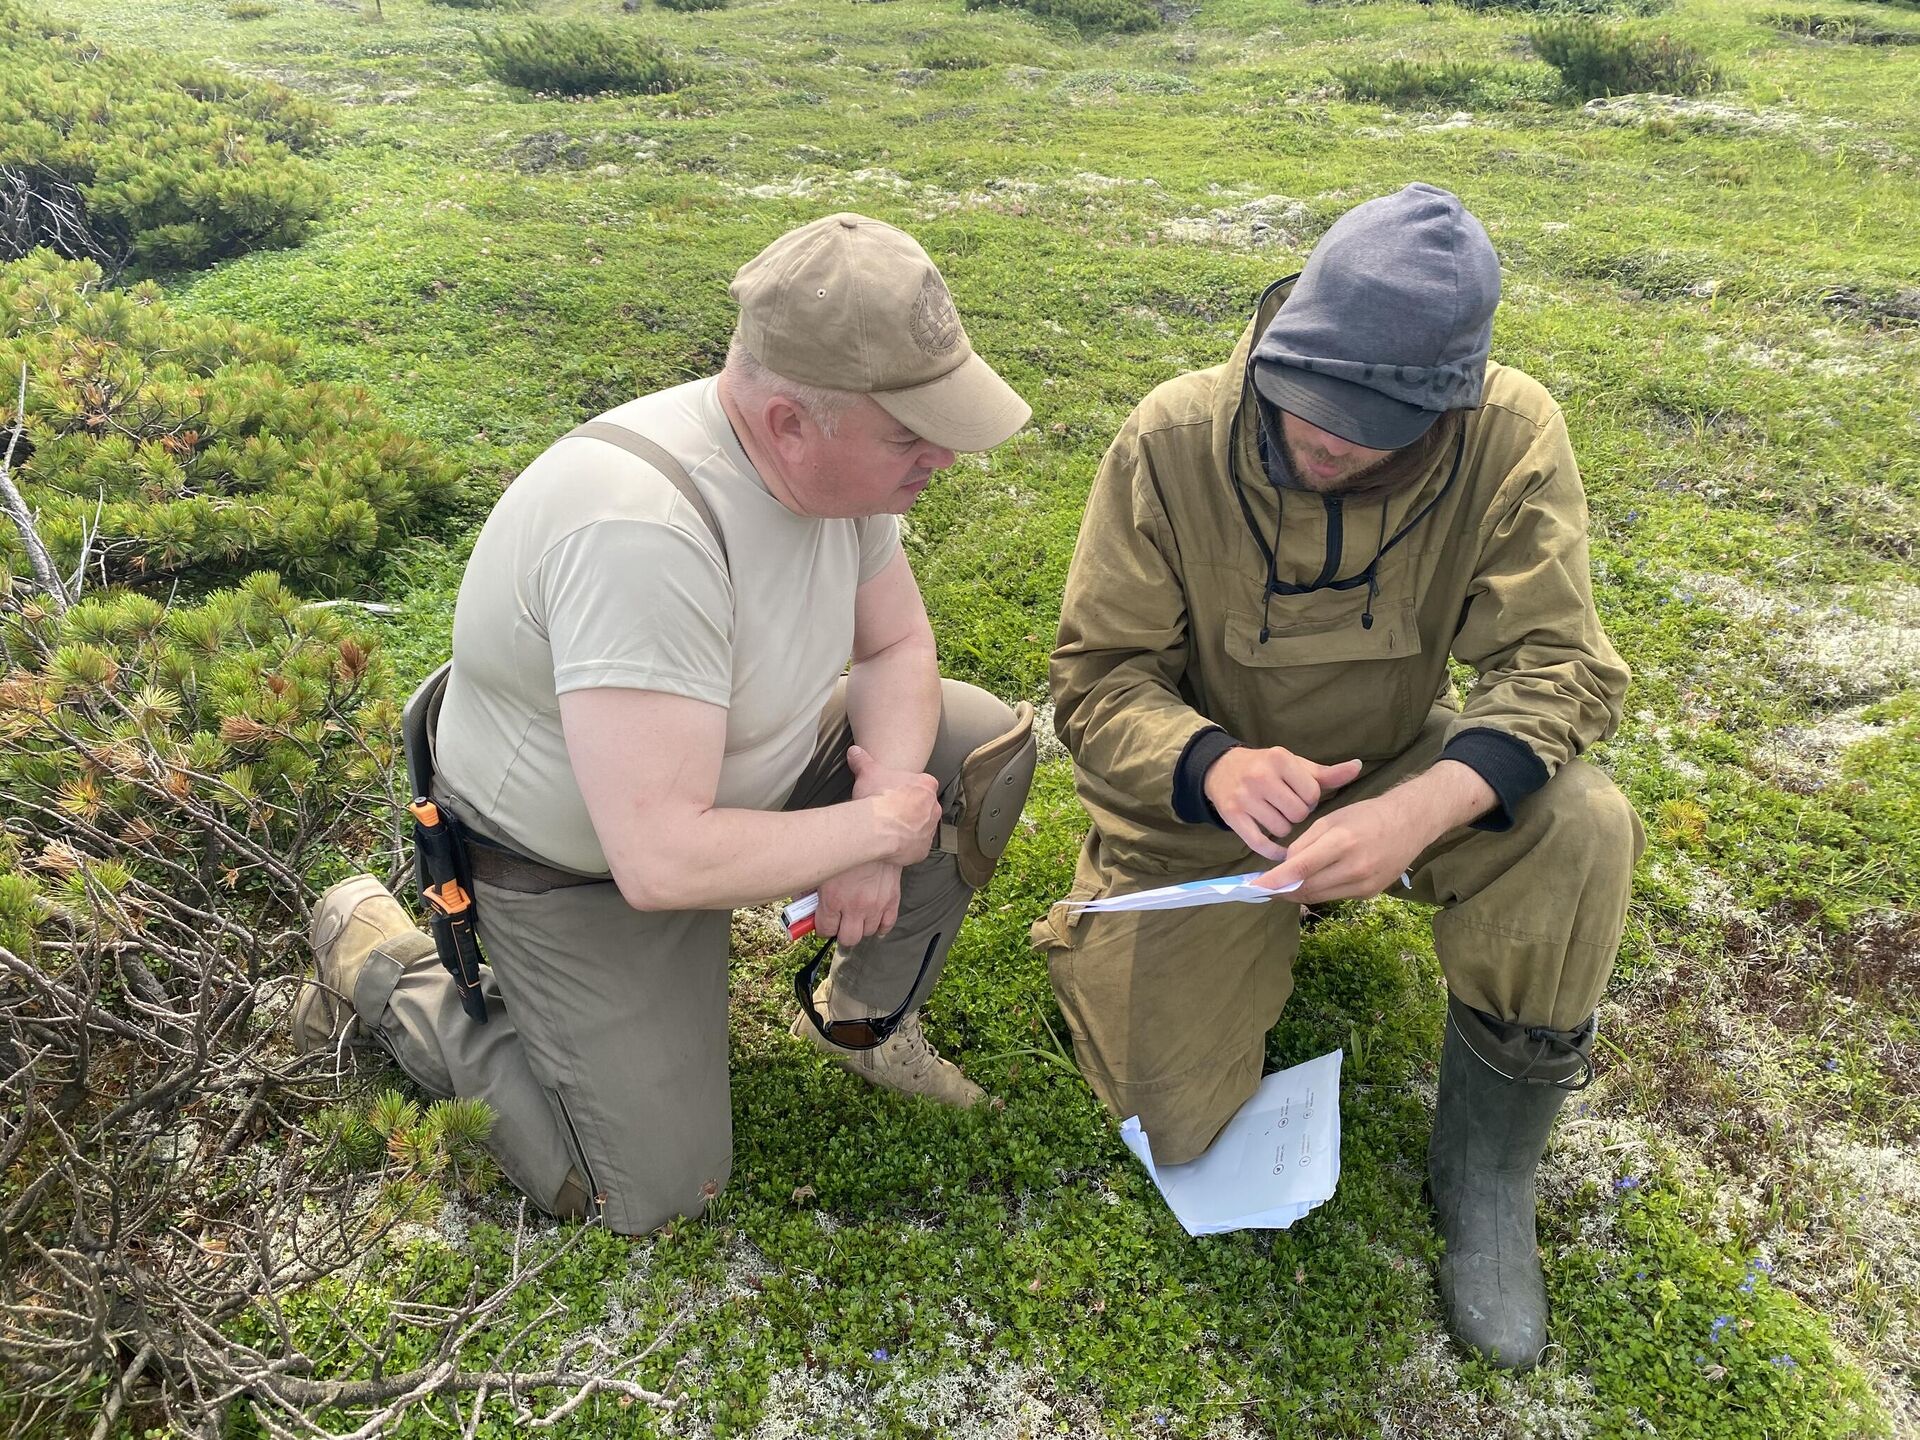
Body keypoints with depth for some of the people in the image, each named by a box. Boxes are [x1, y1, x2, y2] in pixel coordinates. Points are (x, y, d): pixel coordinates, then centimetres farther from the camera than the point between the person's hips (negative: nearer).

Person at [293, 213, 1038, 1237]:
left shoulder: (835, 455, -14)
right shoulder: (642, 530, -39)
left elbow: (899, 646, 1)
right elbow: (663, 863, -40)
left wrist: (886, 793, -19)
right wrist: (877, 826, -26)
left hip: (745, 767, 7)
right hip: (578, 863, -7)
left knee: (986, 744, -8)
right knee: (653, 1194, -3)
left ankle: (864, 1020, 14)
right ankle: (382, 964, 13)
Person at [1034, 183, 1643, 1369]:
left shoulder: (1512, 439, -19)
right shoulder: (1173, 440, -22)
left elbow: (1560, 665, -21)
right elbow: (1099, 681, -18)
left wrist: (1424, 808, -42)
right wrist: (1212, 765, -41)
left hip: (1397, 771, 1)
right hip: (1206, 799, -1)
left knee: (1581, 831, -30)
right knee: (1175, 1121, -6)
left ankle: (1488, 1172, -7)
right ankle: (1258, 927, 26)